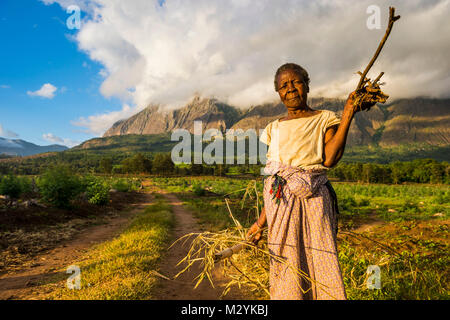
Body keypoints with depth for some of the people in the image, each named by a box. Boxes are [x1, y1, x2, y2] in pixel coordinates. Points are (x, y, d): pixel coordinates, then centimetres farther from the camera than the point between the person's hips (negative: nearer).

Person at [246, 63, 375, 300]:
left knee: (320, 264, -5)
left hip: (312, 202, -2)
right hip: (279, 204, 3)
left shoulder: (324, 120, 8)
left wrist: (348, 115, -13)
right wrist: (261, 223, 11)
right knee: (286, 269, 5)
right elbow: (272, 182, 13)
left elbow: (329, 159, -11)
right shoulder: (275, 129, 15)